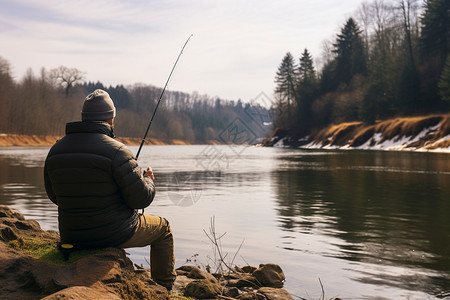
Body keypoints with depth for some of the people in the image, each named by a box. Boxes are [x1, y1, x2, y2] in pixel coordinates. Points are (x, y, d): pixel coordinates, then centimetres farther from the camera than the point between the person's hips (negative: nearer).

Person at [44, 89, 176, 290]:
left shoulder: (55, 151, -2)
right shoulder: (116, 151, -21)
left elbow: (54, 196, 11)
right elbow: (141, 199, -17)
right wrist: (148, 180, 4)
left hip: (70, 237, 6)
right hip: (114, 234, -6)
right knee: (162, 228, 21)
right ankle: (164, 288, 28)